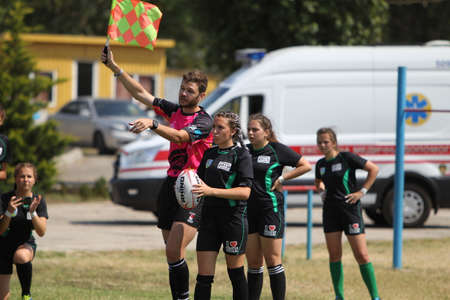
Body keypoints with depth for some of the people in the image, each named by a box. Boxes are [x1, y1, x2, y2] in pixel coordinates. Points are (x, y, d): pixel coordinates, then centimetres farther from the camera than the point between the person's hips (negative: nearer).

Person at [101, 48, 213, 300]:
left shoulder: (204, 121, -9)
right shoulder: (175, 111, 13)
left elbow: (179, 136, -27)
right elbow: (141, 93, 19)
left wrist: (153, 124, -43)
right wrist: (115, 68, 15)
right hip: (171, 184, 8)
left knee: (174, 252, -19)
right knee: (172, 253, 6)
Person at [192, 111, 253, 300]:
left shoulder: (241, 155, -7)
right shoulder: (209, 154, 13)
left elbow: (245, 192, -17)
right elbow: (200, 180, 26)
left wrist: (211, 191, -24)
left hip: (234, 219, -5)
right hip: (209, 218, 5)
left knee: (235, 273, 4)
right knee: (204, 276, 0)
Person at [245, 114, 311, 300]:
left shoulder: (278, 150, -4)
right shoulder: (246, 151, 10)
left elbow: (305, 166, -3)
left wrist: (281, 179, -7)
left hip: (271, 208, -5)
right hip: (249, 210, 5)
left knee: (272, 260, -4)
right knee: (253, 262, 8)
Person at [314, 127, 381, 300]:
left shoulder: (347, 158, -9)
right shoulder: (321, 164, 9)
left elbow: (374, 169, -5)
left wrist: (362, 191, -9)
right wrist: (322, 191, 10)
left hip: (350, 209, -6)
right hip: (330, 211, 6)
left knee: (361, 255, -7)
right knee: (334, 255, 4)